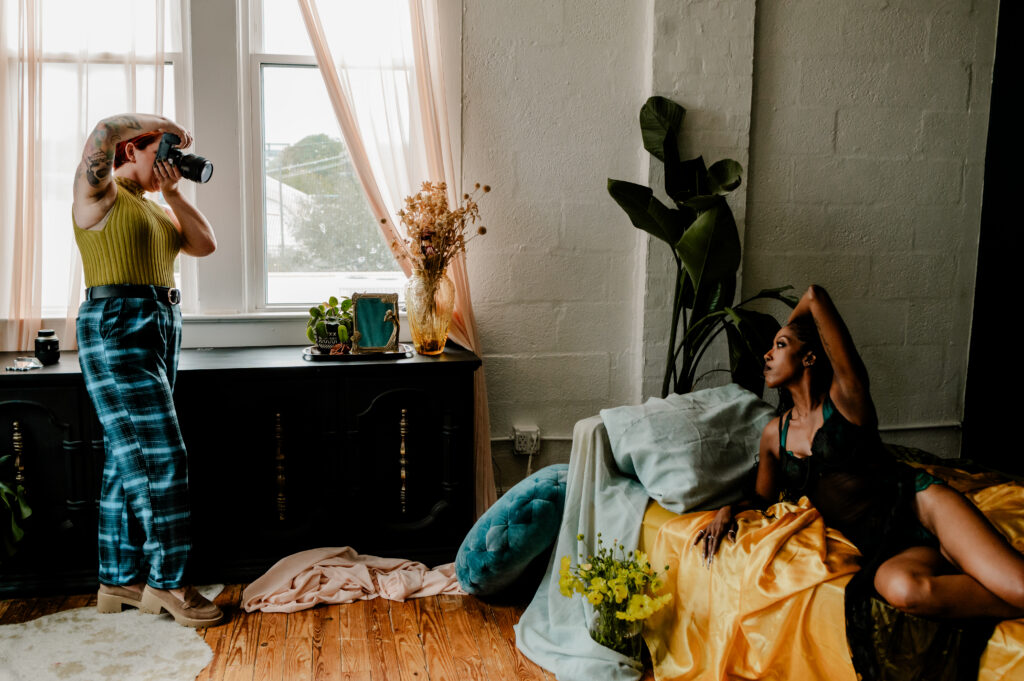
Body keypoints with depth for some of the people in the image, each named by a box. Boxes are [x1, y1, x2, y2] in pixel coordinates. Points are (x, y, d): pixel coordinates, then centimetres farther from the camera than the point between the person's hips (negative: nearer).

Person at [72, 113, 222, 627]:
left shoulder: (154, 207, 22)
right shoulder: (99, 194, -3)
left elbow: (205, 244, 12)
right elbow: (103, 131, -21)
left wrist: (172, 191, 8)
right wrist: (164, 124, -6)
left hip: (160, 326, 9)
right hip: (115, 327, -9)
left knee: (127, 458, 11)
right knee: (159, 456, -11)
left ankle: (117, 580, 19)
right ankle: (165, 581, -1)